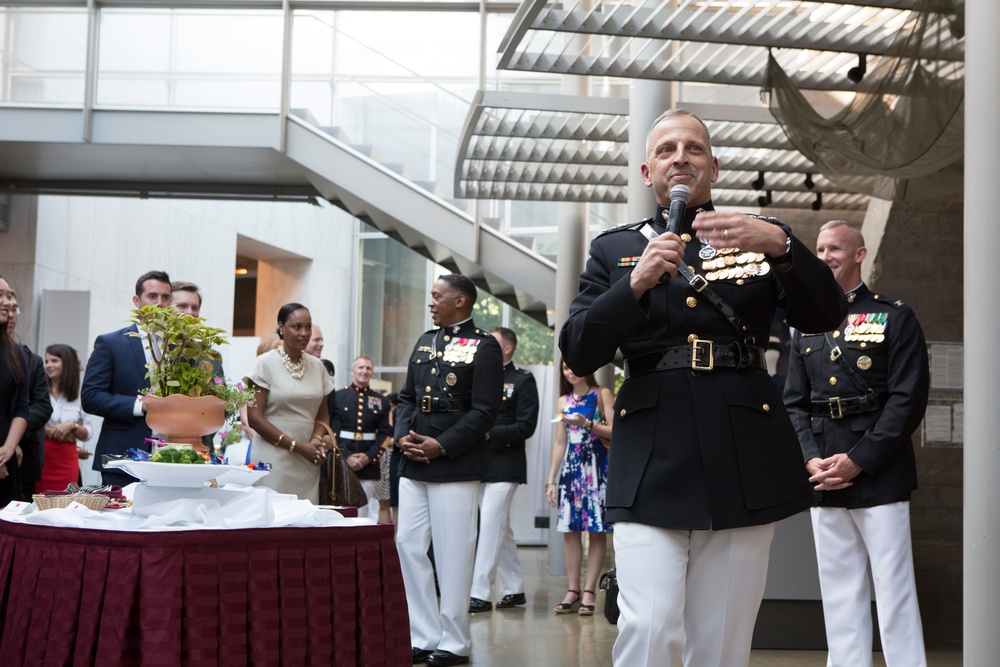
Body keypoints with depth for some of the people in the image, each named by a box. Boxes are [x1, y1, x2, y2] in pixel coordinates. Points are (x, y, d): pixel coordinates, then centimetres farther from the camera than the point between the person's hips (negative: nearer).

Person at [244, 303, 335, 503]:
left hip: (307, 462, 5)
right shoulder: (266, 363, -3)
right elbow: (254, 417, -8)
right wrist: (297, 446, -11)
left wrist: (317, 440, -3)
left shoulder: (316, 366, 12)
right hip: (274, 458, -4)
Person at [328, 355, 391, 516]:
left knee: (364, 512, 0)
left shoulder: (381, 401, 11)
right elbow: (332, 431, 0)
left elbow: (384, 434, 6)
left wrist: (370, 457, -8)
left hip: (369, 466, 1)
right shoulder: (338, 397, 6)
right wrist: (346, 456, -11)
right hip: (341, 465, -1)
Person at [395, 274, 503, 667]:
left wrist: (440, 446, -17)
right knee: (408, 548, 7)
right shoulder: (425, 342, 16)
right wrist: (403, 435, -2)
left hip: (455, 466, -7)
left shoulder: (484, 347, -5)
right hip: (413, 464, 7)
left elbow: (484, 412, -12)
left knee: (452, 555, -1)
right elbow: (407, 397, 16)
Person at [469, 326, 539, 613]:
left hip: (505, 466, -7)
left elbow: (526, 426, -12)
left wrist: (489, 433, -19)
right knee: (500, 529, 12)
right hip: (481, 464, 7)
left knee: (490, 527, -10)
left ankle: (480, 593, -8)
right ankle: (514, 589, 21)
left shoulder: (523, 380, -4)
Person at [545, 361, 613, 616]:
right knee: (570, 530, 0)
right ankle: (572, 590, 4)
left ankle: (588, 591, -3)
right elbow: (559, 444, 15)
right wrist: (551, 481, 10)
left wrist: (587, 423, -17)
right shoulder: (563, 401, 15)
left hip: (596, 468, -4)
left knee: (597, 530, -5)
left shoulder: (602, 394, 2)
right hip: (571, 468, 4)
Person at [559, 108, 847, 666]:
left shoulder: (763, 237, 13)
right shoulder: (614, 250, 12)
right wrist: (636, 284, -13)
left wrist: (780, 245, -18)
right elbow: (578, 354, 2)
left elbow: (827, 315, -1)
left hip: (743, 466, 1)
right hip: (651, 468, -1)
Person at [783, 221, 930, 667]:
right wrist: (811, 460, -5)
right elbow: (795, 404, 12)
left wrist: (857, 460, -14)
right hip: (823, 481, 5)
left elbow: (909, 400, -7)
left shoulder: (896, 318, 1)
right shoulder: (807, 328, 16)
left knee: (894, 591, -3)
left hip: (880, 477, -5)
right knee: (839, 593, 9)